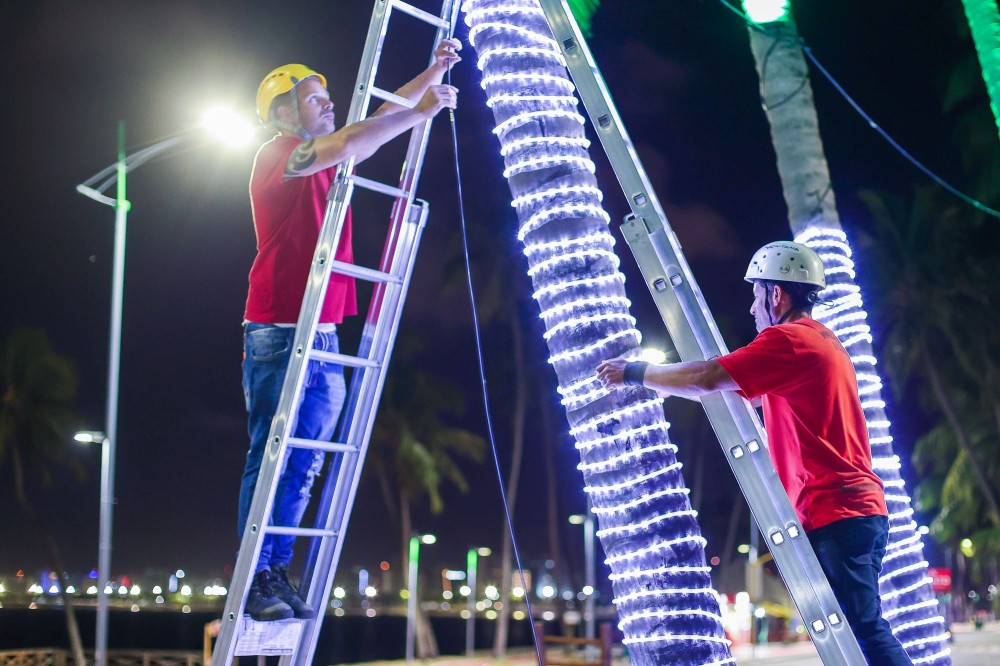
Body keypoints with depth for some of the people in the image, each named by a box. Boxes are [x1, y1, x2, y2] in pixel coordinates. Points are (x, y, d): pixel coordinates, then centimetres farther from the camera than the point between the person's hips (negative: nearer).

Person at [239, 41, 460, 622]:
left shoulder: (325, 162, 17)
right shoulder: (276, 157, -6)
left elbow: (382, 116, 22)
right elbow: (347, 145, -23)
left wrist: (432, 74, 10)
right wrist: (421, 112, -14)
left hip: (324, 339, 8)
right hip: (279, 336, -8)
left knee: (303, 466, 7)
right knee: (269, 459, -5)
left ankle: (278, 574, 13)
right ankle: (255, 579, 0)